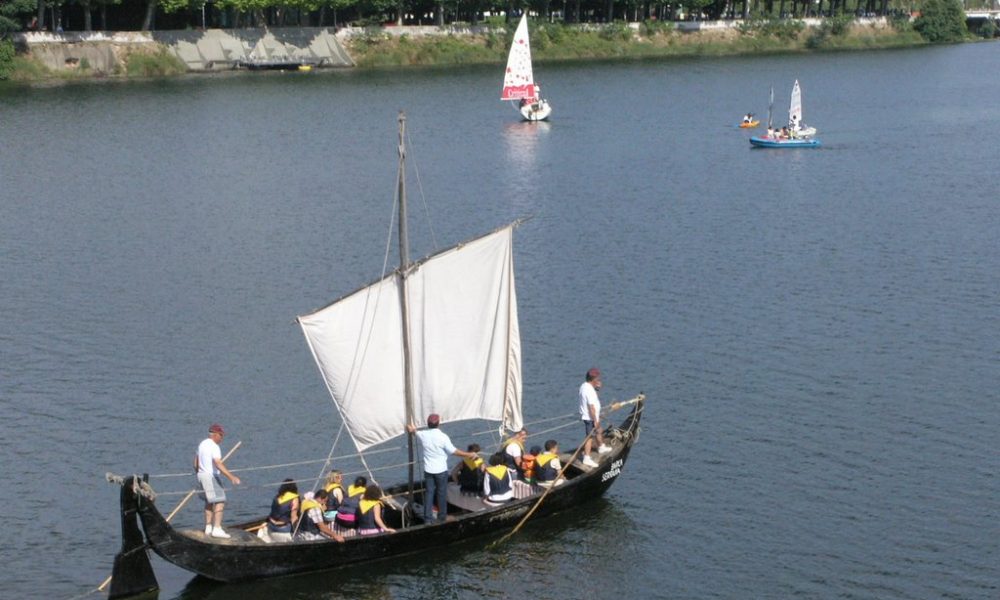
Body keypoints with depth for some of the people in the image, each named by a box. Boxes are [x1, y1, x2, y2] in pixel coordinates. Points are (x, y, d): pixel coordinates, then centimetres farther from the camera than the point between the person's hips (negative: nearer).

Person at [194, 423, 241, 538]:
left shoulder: (202, 444, 12)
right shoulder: (214, 447, -17)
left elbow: (196, 464, 20)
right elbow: (218, 464, -30)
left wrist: (198, 474, 35)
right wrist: (231, 476, -36)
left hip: (202, 476, 10)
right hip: (211, 477, -10)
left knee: (209, 502, 19)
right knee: (220, 502, -10)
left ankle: (208, 528, 22)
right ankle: (217, 529, -18)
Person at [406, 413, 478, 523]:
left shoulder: (423, 435, -6)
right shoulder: (443, 437, -18)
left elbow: (412, 431, 18)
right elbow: (453, 451, -13)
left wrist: (411, 428, 42)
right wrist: (468, 455, -3)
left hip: (428, 470, 3)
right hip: (441, 470, -3)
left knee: (429, 493, 9)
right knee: (442, 493, 11)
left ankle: (428, 518, 9)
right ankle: (442, 517, 20)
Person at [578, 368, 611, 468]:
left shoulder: (584, 385, 4)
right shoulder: (589, 390, -27)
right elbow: (591, 407, -28)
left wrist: (597, 387, 4)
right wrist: (595, 421, -24)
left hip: (592, 417, 10)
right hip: (590, 418, -10)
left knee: (599, 431, 28)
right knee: (590, 437, -6)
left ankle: (601, 448, 49)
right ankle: (587, 458, -3)